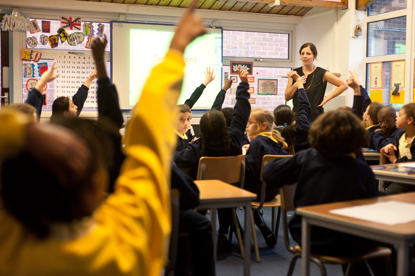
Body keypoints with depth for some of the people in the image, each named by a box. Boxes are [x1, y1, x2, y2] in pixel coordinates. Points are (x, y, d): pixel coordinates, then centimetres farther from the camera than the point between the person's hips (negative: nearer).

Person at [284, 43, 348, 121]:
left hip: (315, 116, -2)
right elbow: (287, 97, 7)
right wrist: (296, 85, -9)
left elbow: (344, 86, 1)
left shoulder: (322, 73, -1)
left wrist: (327, 98, -3)